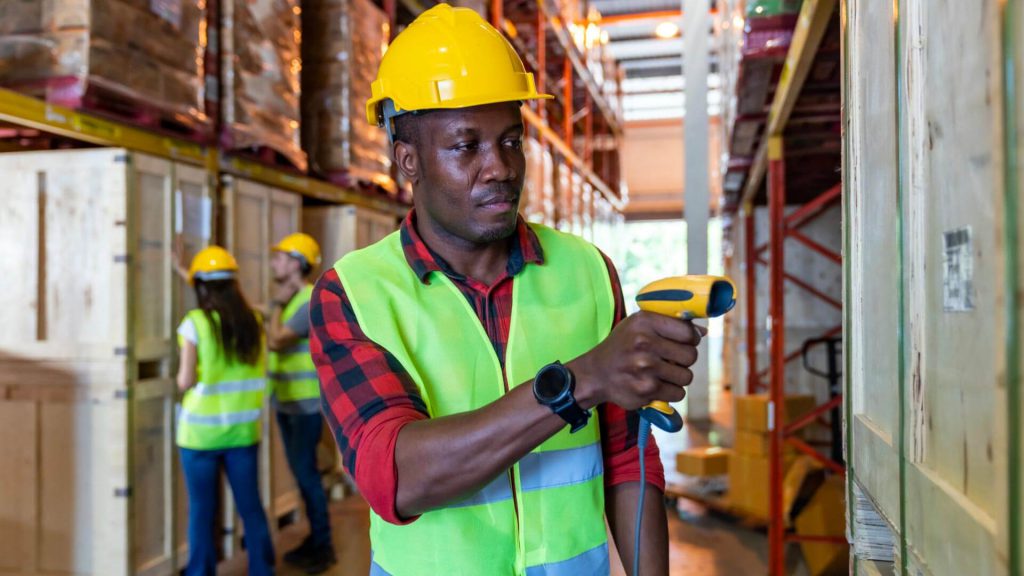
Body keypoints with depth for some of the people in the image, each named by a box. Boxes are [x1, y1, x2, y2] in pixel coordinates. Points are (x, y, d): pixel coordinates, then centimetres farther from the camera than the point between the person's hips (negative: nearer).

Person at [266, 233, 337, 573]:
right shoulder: (290, 299, 10)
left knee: (305, 469, -5)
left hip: (307, 402, -9)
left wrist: (277, 304, -12)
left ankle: (323, 546, 6)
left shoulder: (311, 301, -17)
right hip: (286, 401, 9)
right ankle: (315, 538, 24)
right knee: (299, 469, 13)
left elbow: (275, 341, -23)